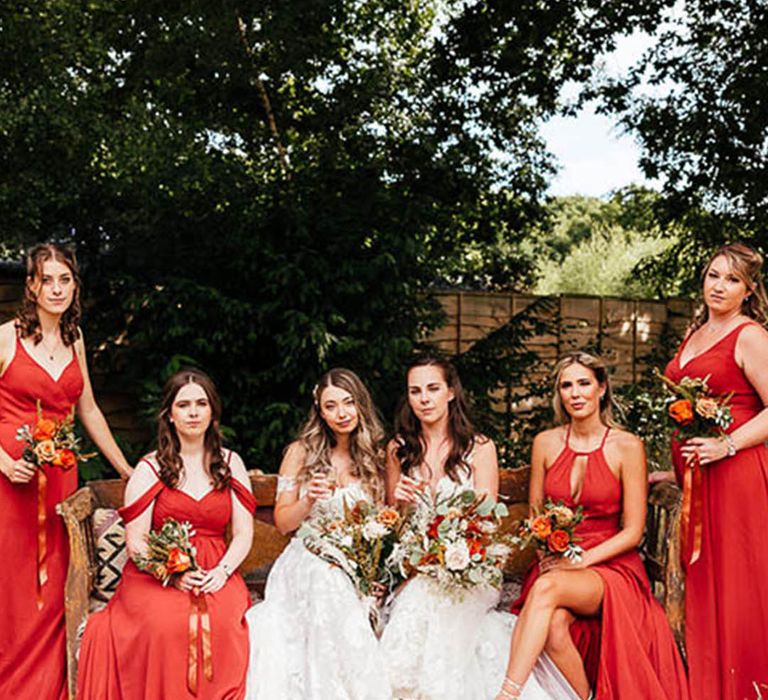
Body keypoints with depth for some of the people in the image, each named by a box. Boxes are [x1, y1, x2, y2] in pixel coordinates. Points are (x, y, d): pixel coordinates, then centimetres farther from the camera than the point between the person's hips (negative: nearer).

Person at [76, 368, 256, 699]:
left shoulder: (230, 463, 13)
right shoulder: (150, 469, 5)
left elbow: (244, 532, 8)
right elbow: (135, 541, 0)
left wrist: (222, 572, -10)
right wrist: (173, 573, -17)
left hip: (217, 575, 2)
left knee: (223, 622, -31)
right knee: (168, 624, -33)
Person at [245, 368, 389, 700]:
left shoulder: (375, 457, 9)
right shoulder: (301, 453, 5)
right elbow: (282, 522, 3)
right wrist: (309, 501, -17)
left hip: (357, 575, 1)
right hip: (307, 570, -1)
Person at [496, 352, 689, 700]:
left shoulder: (627, 447, -3)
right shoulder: (545, 443, 8)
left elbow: (632, 532, -3)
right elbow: (534, 516, 15)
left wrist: (582, 560, -15)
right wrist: (546, 552, -5)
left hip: (610, 565, -3)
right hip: (554, 564, 3)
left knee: (548, 587, -36)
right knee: (554, 626, -33)